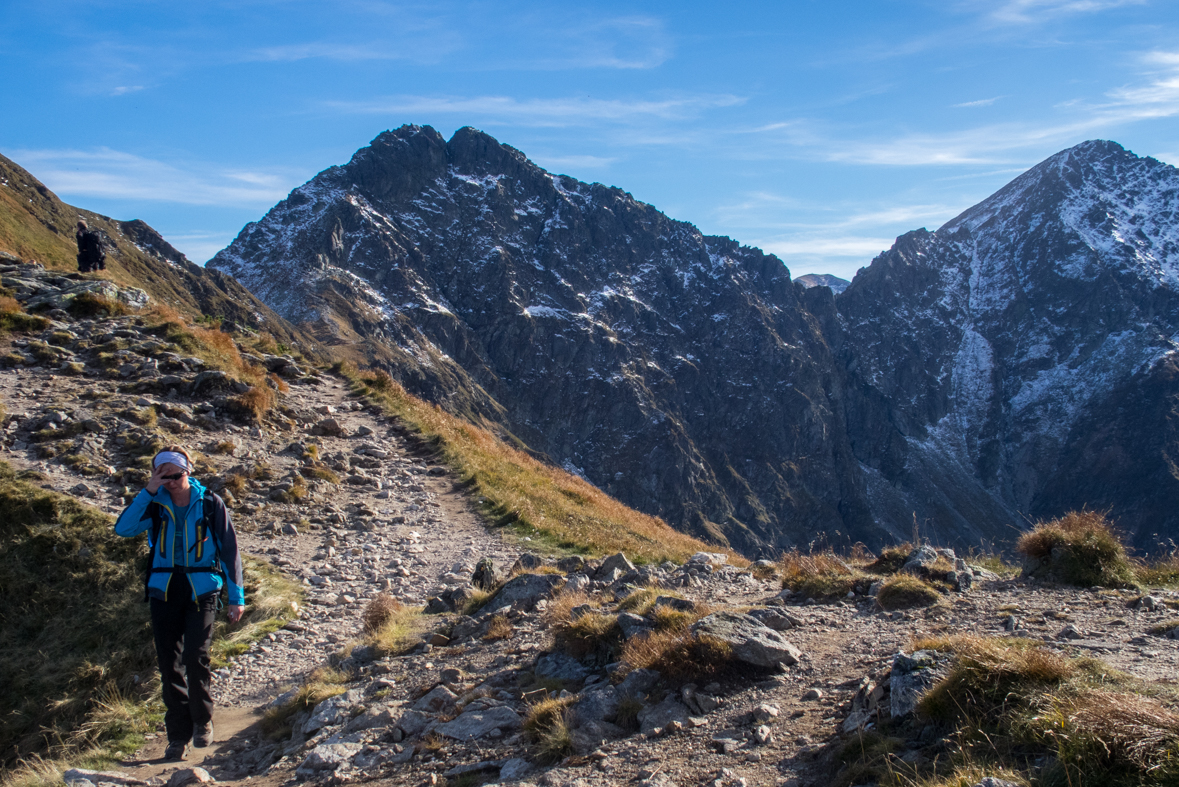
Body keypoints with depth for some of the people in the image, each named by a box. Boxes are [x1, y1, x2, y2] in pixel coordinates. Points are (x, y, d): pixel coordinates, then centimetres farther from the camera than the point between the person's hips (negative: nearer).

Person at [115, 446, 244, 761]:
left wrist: (236, 596, 1)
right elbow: (123, 528, -13)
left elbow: (229, 550, 3)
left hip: (201, 591, -2)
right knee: (170, 665, 4)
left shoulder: (210, 504, -1)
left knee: (195, 658, -15)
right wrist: (148, 491, -18)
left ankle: (203, 721, 8)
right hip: (164, 591, 3)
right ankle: (178, 735, 15)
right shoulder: (155, 504, 4)